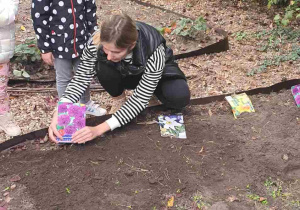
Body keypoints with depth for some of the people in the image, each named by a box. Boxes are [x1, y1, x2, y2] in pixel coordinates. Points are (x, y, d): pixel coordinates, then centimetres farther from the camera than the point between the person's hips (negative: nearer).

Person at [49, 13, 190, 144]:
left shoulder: (154, 52, -41)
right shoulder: (97, 42, -33)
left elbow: (140, 99, -39)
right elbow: (81, 78, -24)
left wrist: (99, 129, -47)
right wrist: (59, 113, -41)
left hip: (154, 72, -2)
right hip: (124, 73, 2)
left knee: (180, 97, -31)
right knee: (103, 69, -33)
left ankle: (154, 90, 3)